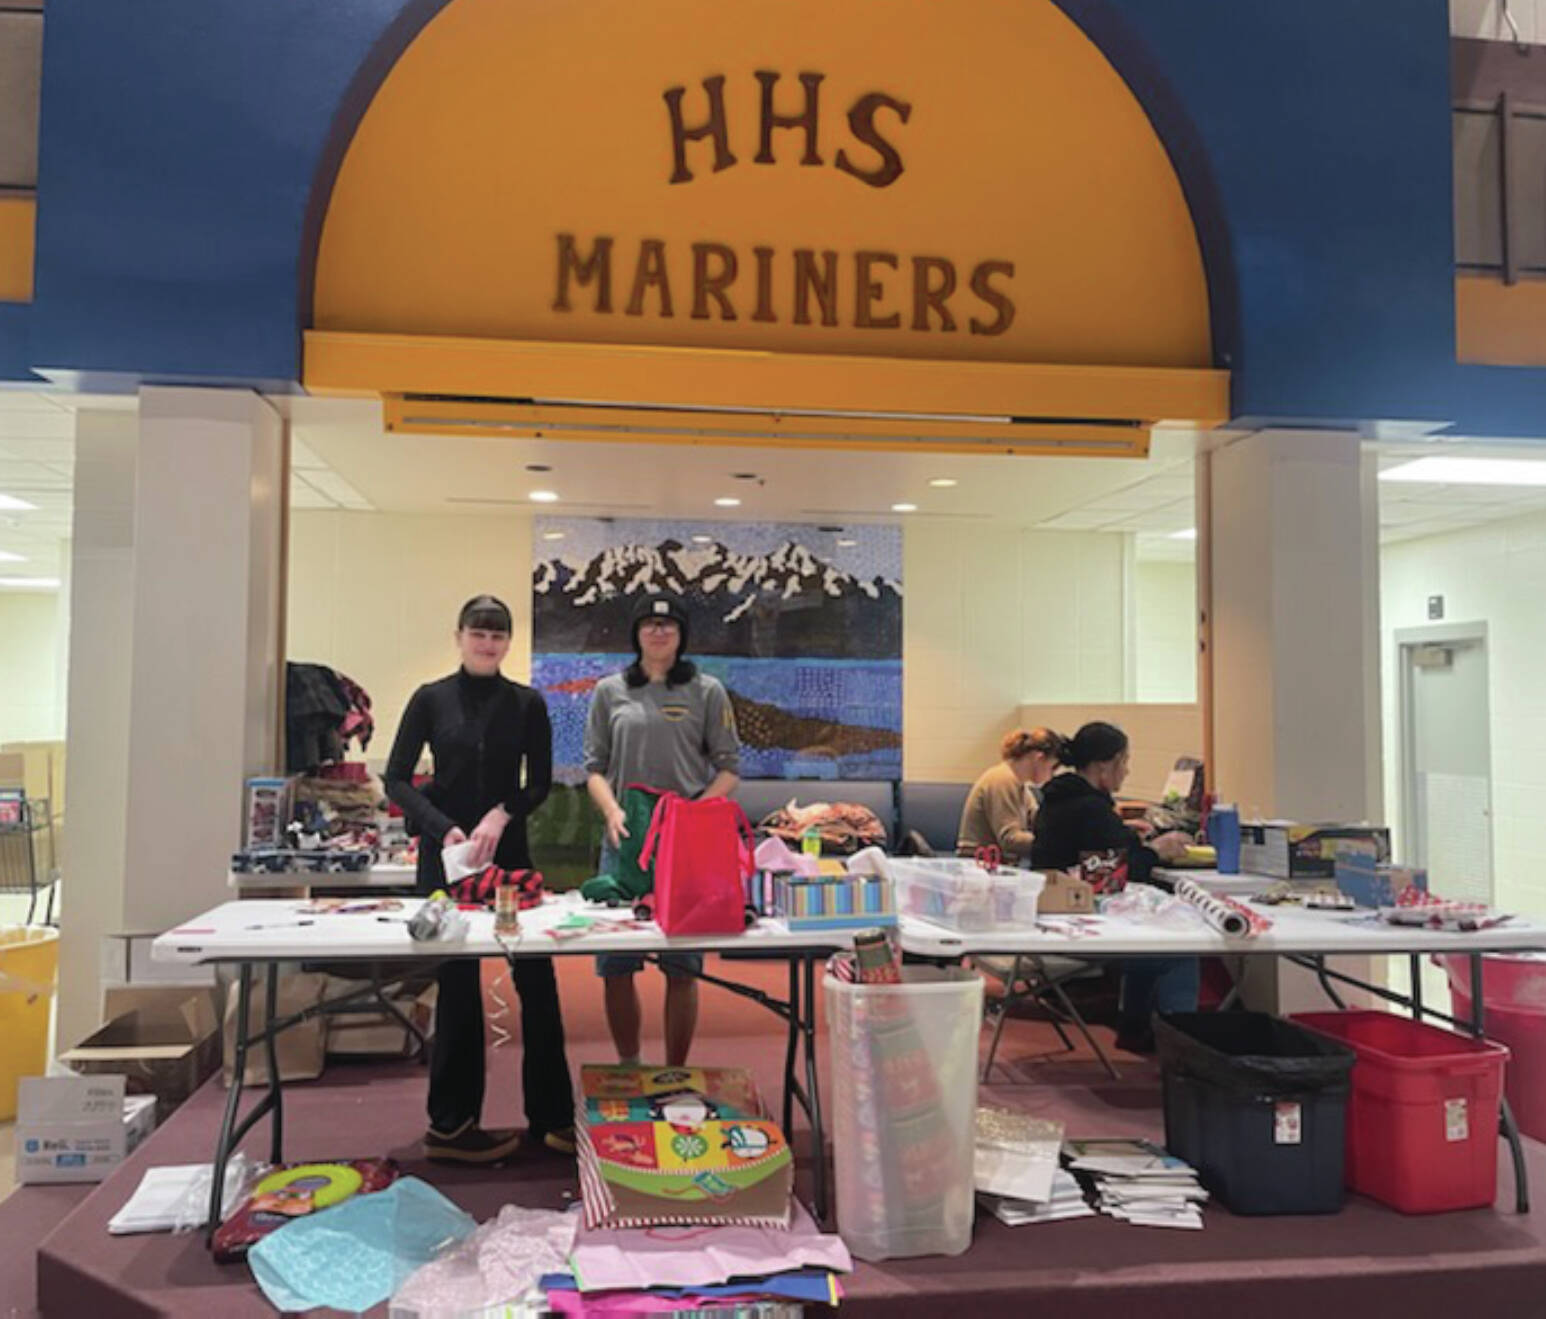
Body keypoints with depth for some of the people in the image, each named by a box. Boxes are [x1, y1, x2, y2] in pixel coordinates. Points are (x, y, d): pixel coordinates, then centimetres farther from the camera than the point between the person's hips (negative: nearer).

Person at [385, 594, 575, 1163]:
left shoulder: (527, 704, 5)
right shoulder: (431, 699, 1)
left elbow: (540, 783, 4)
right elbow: (397, 780, -1)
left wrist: (501, 815, -15)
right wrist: (444, 827, -15)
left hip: (508, 851, 2)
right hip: (445, 854, -2)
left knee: (536, 978, 1)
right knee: (458, 984, 3)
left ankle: (551, 1116, 13)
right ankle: (451, 1124, 16)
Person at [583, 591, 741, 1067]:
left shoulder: (707, 691, 5)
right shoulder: (610, 692, 9)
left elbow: (728, 768, 4)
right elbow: (594, 766, 9)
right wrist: (612, 810, -10)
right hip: (624, 840, 2)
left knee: (682, 967, 3)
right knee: (614, 966, 4)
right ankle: (628, 1068, 22)